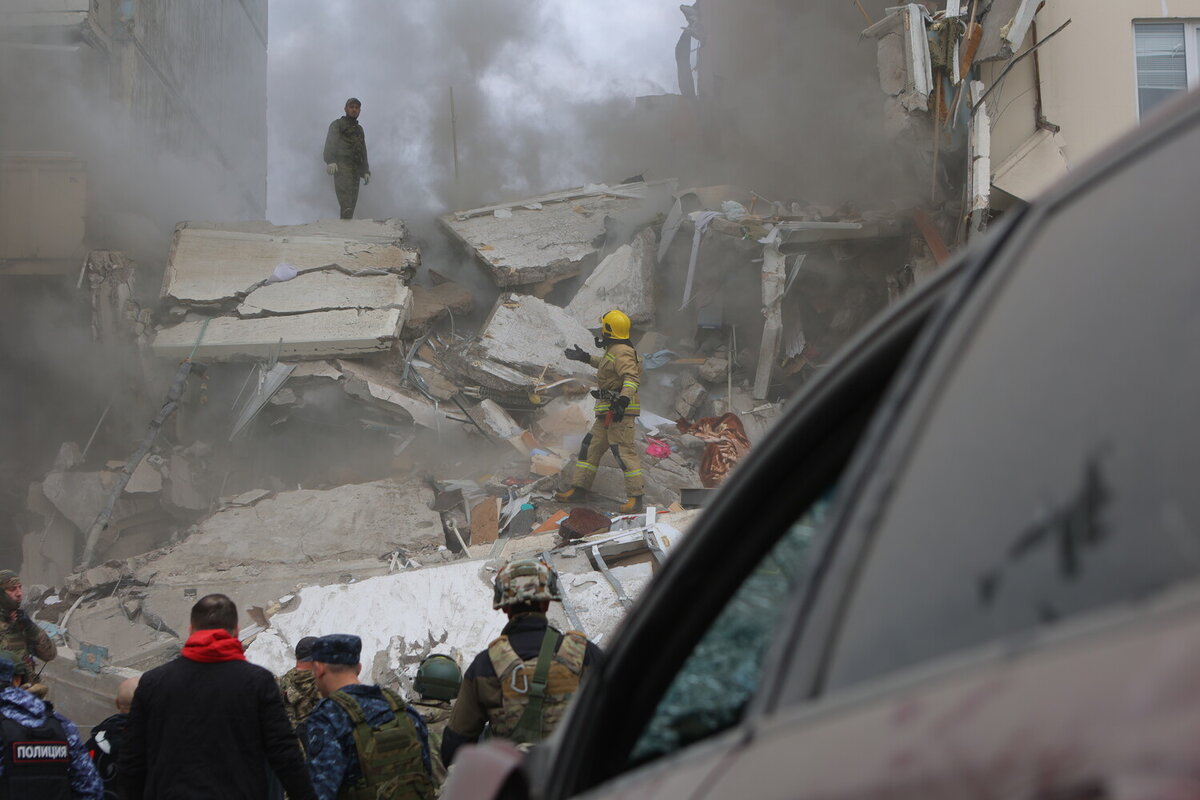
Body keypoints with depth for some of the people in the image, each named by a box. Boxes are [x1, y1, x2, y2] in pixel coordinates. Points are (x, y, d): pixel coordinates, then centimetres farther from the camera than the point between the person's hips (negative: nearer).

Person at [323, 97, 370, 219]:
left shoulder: (359, 129, 30)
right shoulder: (337, 124, 10)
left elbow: (363, 152, 32)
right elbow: (330, 144, -5)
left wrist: (366, 171, 21)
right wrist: (330, 161, -22)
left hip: (356, 170, 7)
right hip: (342, 167, -7)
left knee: (352, 203, -3)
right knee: (346, 204, -23)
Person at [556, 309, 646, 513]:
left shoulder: (622, 352, -16)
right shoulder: (613, 350, 16)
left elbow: (631, 378, -30)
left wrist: (623, 400, -43)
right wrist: (586, 358, 49)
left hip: (619, 411, -11)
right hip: (607, 412, 11)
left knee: (624, 451, -11)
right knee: (591, 448, 15)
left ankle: (635, 498, -11)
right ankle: (579, 490, 22)